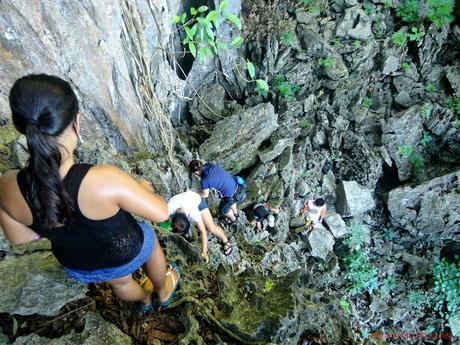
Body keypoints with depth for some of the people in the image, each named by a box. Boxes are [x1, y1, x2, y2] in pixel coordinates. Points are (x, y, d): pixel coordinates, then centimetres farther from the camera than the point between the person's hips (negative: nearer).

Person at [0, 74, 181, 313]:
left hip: (77, 268, 4)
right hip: (126, 255, -3)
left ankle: (144, 300, 71)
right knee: (152, 243, 34)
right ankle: (164, 292, 62)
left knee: (120, 282, 37)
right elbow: (161, 213, -27)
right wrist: (141, 189, -6)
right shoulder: (105, 180, -42)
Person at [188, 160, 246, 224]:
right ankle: (235, 213, 66)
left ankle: (233, 218, 54)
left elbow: (205, 195, -7)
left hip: (232, 194, -6)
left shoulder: (204, 180, -27)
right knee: (231, 202, 38)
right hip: (236, 184, 6)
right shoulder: (209, 165, -9)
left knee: (223, 210, 26)